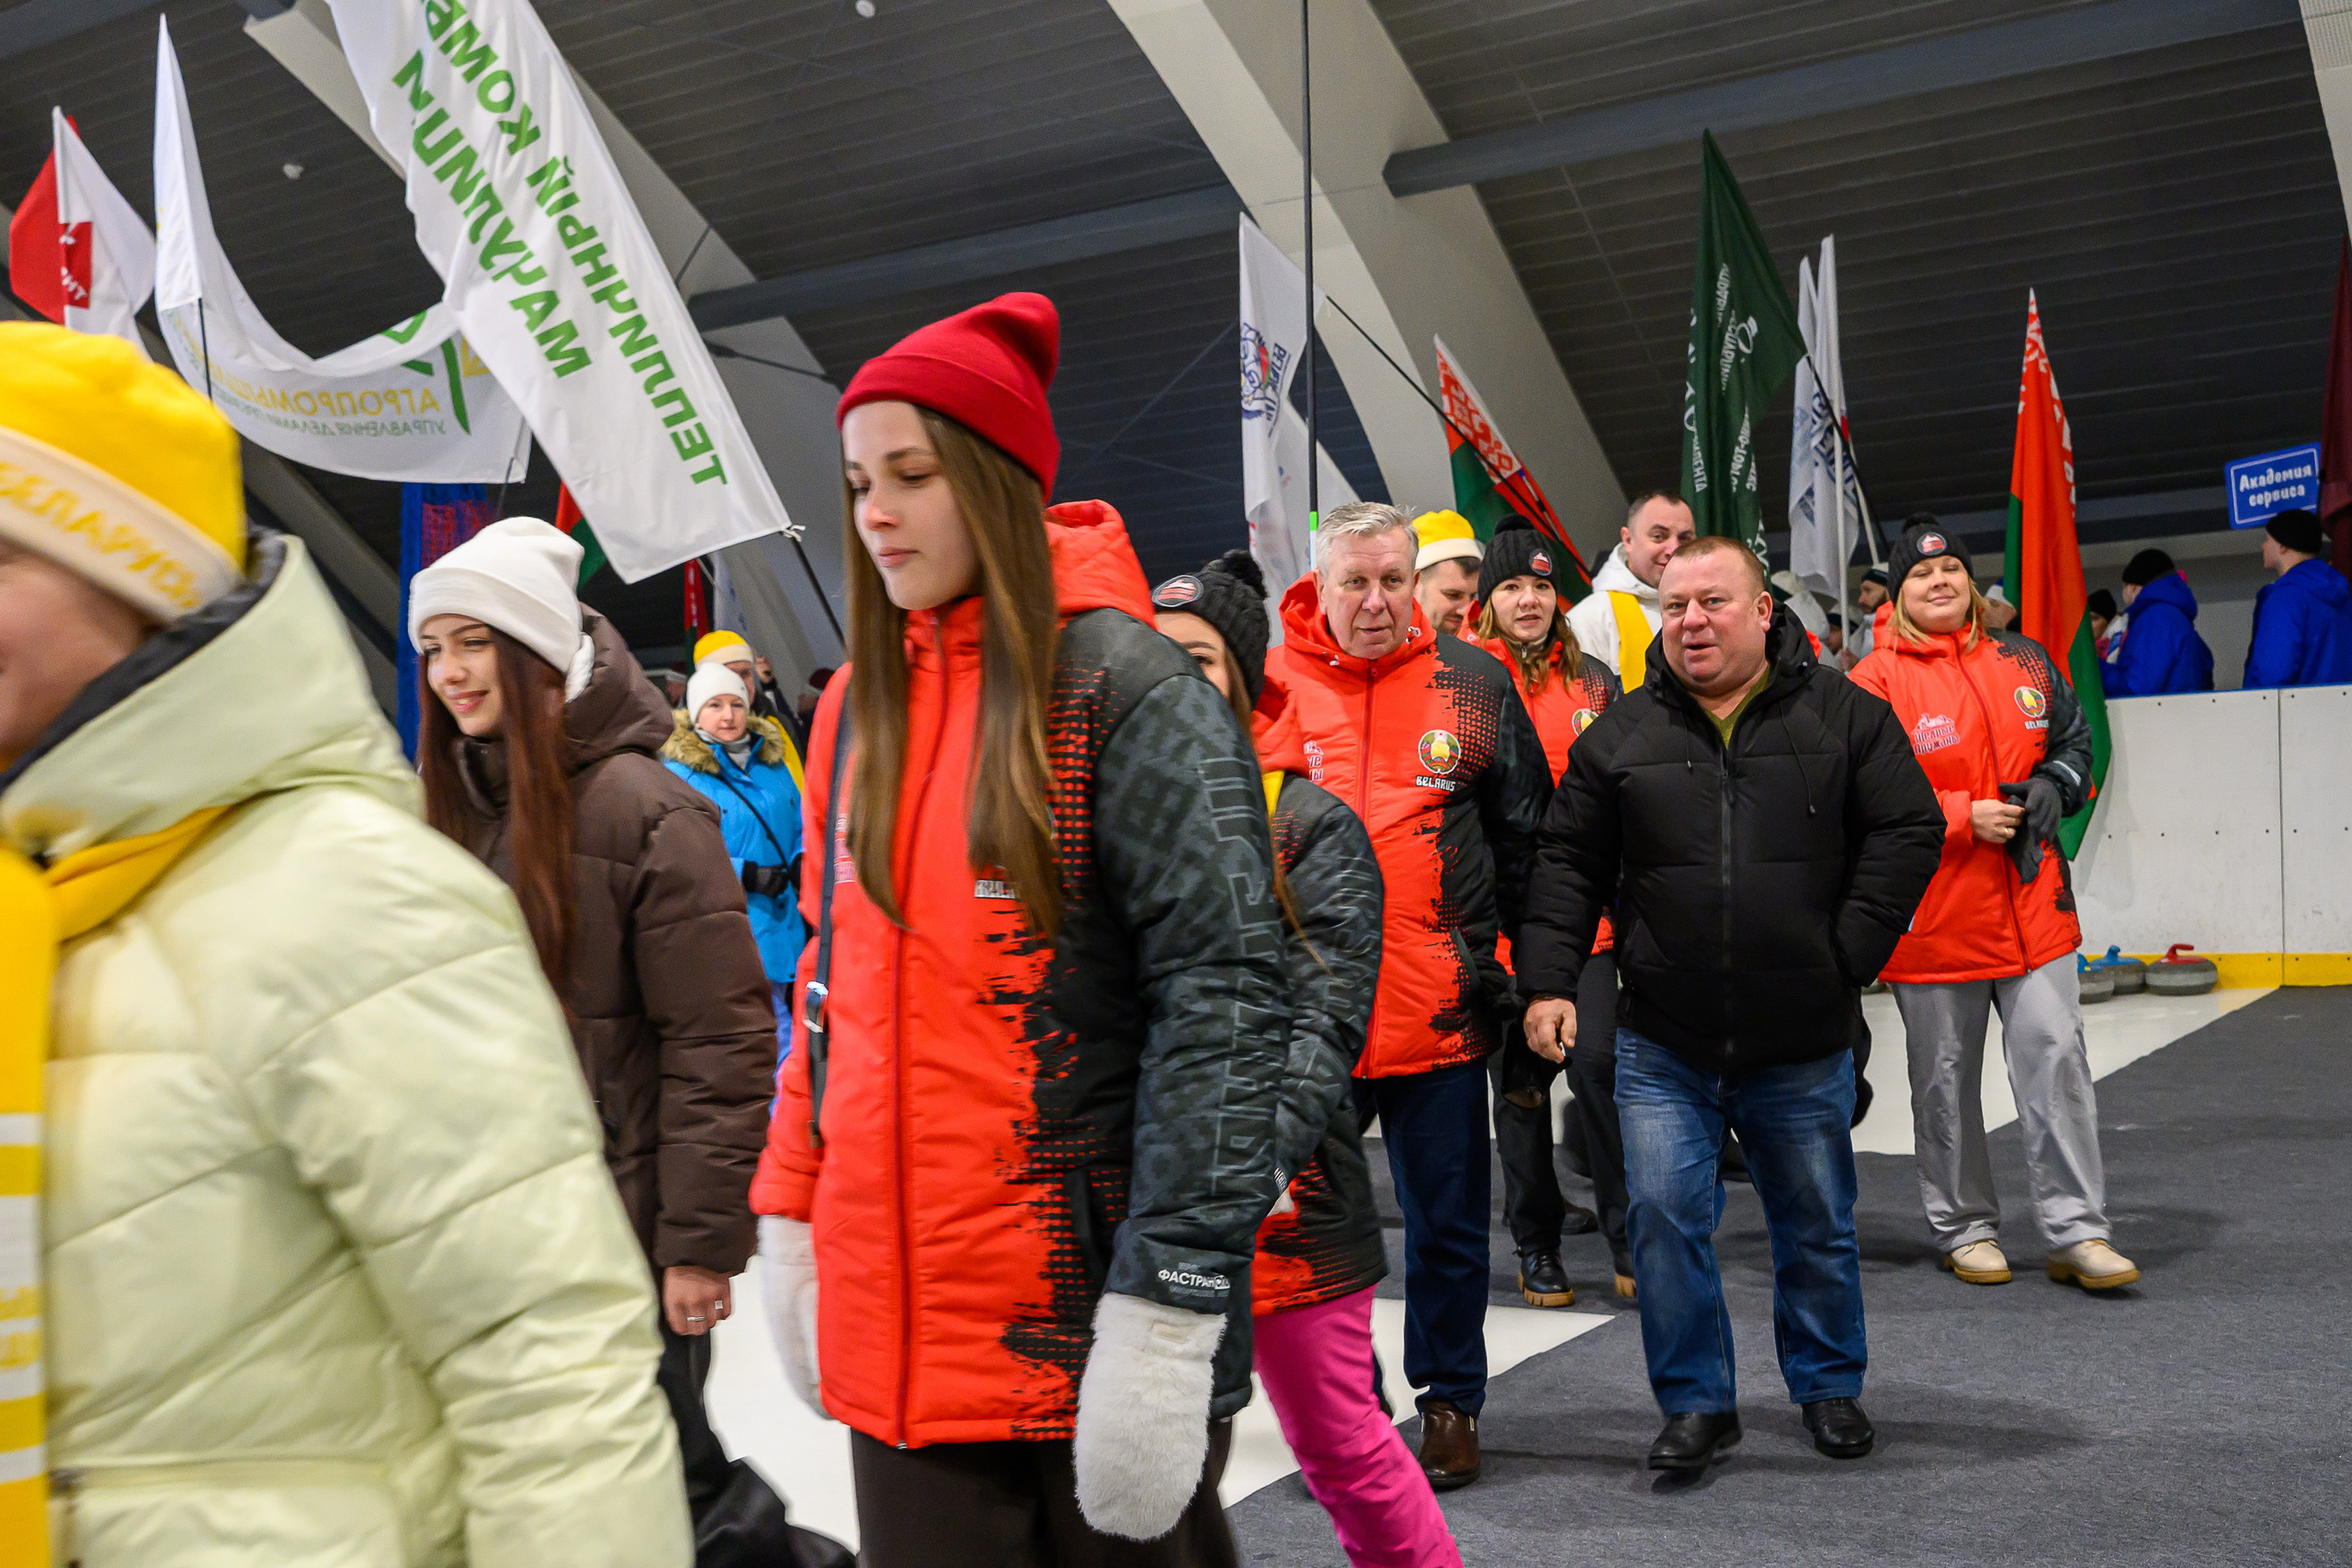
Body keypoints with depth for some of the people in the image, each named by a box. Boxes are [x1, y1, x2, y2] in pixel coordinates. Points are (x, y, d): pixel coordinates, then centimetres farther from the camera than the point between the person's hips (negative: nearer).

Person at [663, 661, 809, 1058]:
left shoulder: (774, 764, 13)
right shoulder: (679, 775, -6)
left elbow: (800, 828, 22)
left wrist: (801, 863, 0)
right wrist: (746, 875, -20)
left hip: (782, 933, 6)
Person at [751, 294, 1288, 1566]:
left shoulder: (1121, 686, -10)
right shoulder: (862, 703, 10)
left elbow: (1223, 995, -16)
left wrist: (1168, 1313, -20)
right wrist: (791, 1217, 11)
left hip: (1089, 1315, -5)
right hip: (898, 1326, 6)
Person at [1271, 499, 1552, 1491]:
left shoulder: (1473, 684, 2)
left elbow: (1526, 836, 10)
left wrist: (1525, 961, 8)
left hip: (1440, 1008, 0)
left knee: (1447, 1222, 11)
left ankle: (1451, 1400, 28)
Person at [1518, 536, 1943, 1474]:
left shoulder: (1843, 715, 0)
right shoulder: (1620, 734, 2)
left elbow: (1909, 830, -1)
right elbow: (1568, 865, 3)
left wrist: (1849, 954, -7)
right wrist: (1550, 981, -7)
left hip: (1805, 1044, 0)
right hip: (1663, 1047, 0)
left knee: (1818, 1224, 14)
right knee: (1663, 1216, -3)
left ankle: (1829, 1387, 35)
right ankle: (1696, 1402, 14)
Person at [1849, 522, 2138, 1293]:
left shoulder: (2024, 661, 9)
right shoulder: (1877, 680, -7)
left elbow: (2073, 739, 19)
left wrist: (2053, 790, -2)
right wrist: (1965, 818, -16)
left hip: (2033, 904, 4)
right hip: (1934, 916, -3)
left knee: (2056, 1057, 1)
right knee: (1946, 1078, 8)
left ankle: (2077, 1230, 9)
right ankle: (1965, 1230, 23)